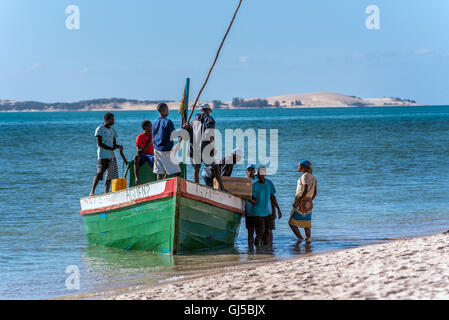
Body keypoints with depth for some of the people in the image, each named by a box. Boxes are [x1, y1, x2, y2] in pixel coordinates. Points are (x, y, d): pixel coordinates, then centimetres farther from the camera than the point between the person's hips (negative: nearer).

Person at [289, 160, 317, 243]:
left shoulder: (305, 176, -13)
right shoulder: (313, 177, 12)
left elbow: (305, 191, -21)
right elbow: (315, 193, 14)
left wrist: (297, 202, -21)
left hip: (301, 202, -8)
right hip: (309, 203, 8)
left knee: (292, 222, -2)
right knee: (306, 225, 9)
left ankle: (300, 238, -12)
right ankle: (308, 240, 4)